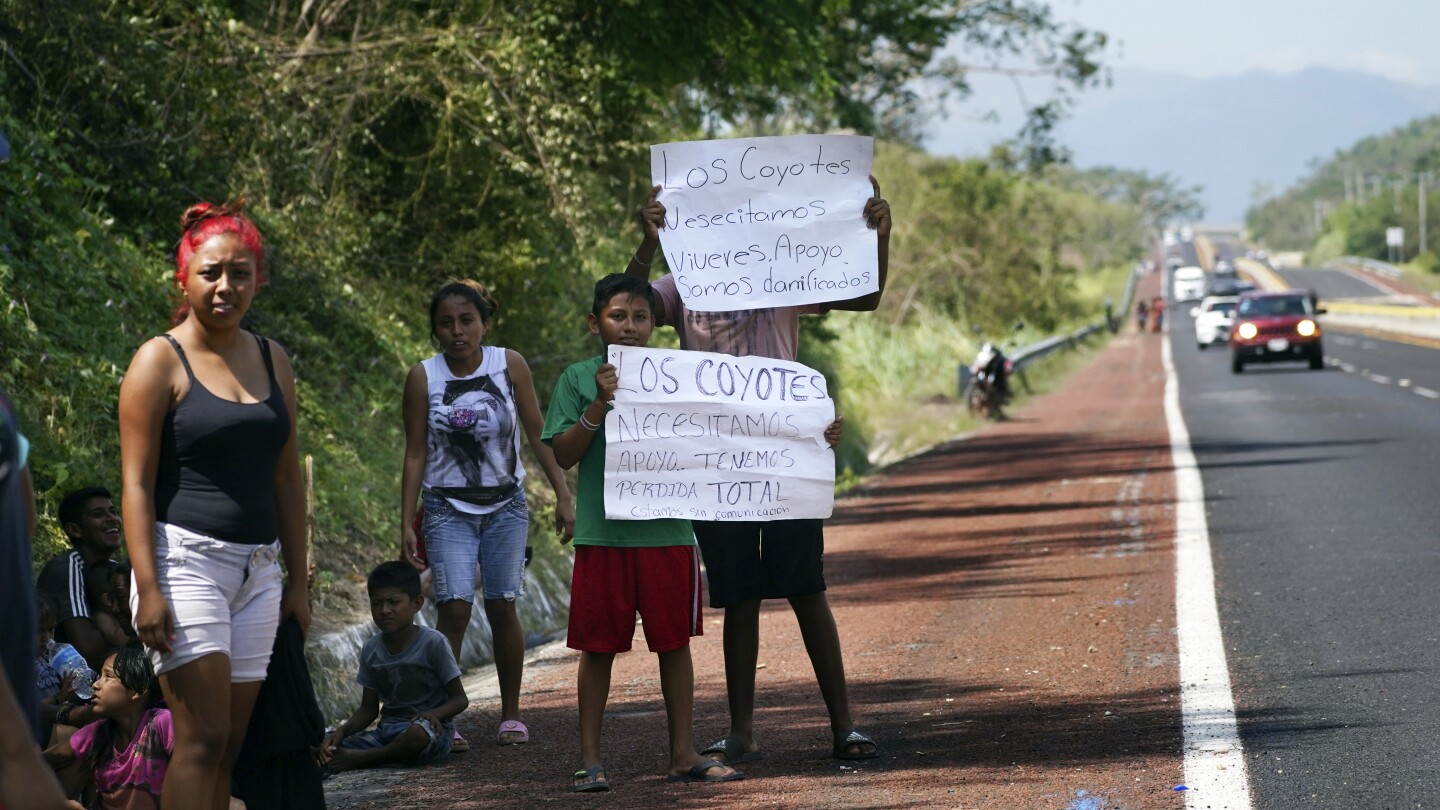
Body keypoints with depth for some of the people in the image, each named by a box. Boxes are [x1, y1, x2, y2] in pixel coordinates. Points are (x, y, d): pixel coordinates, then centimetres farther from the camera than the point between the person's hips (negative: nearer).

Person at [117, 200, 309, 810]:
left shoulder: (273, 362, 14)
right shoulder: (161, 361, -4)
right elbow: (137, 483, -8)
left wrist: (298, 581, 16)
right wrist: (148, 589, -16)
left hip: (257, 570, 6)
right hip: (185, 559, -6)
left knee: (228, 745, 4)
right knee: (203, 738, -14)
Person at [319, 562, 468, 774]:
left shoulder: (434, 643, -9)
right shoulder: (371, 650, 7)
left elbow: (460, 699, -6)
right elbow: (368, 708, 12)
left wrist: (434, 714, -27)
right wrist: (342, 732, -7)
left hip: (430, 731, -4)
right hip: (387, 731, 4)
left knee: (419, 733, -41)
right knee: (328, 748, -16)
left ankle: (362, 759, -20)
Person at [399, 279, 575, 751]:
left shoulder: (509, 366, -4)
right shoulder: (423, 378, -6)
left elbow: (538, 435, 1)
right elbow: (416, 455, -2)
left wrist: (563, 495, -3)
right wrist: (406, 525, -4)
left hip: (505, 504, 1)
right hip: (448, 508, -1)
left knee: (502, 605, -2)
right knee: (454, 607, -14)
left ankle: (511, 715, 12)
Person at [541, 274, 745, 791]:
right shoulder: (579, 379, 2)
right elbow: (564, 454, -5)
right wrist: (600, 403, -15)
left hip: (667, 530, 2)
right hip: (602, 531, -2)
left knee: (674, 641, 6)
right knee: (598, 646, 3)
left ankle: (683, 754, 14)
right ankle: (589, 758, 11)